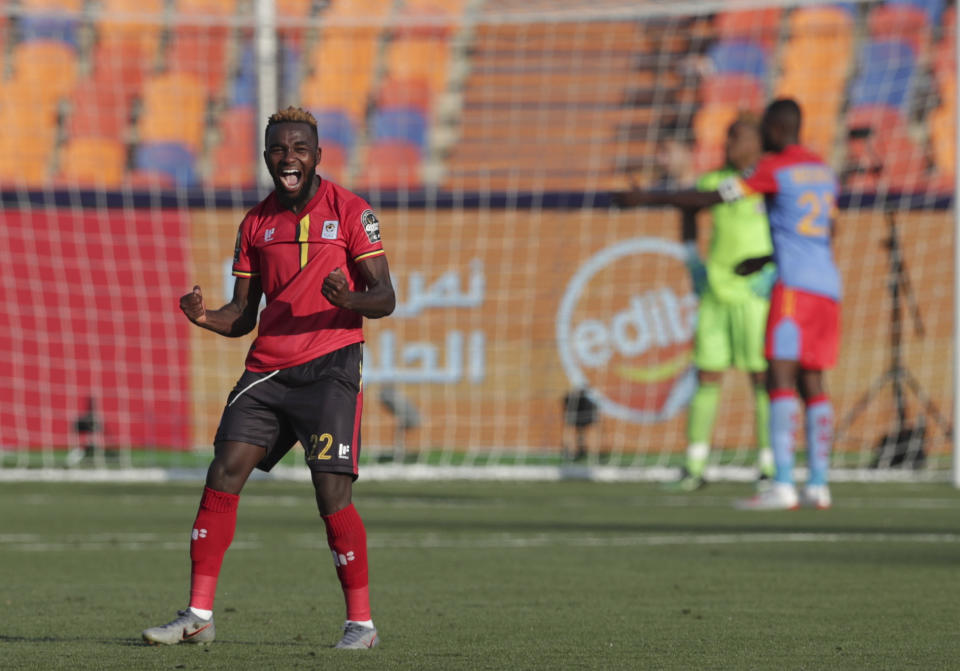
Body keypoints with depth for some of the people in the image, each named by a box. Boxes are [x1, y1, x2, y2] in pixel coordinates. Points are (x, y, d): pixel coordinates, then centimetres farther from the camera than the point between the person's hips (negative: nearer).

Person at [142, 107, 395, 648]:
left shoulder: (350, 211, 0)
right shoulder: (256, 224, 14)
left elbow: (384, 298, -4)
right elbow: (243, 315, 14)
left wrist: (348, 298, -26)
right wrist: (206, 318, -8)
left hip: (329, 365, -5)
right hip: (267, 366, 5)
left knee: (332, 493, -13)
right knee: (223, 475, -6)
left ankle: (361, 623, -1)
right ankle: (199, 616, 0)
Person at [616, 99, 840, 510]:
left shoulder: (774, 168, -4)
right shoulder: (822, 170, 19)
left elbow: (709, 199, -5)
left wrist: (648, 198, 3)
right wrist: (768, 259, 34)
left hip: (795, 284, -8)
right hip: (828, 287, 8)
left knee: (780, 377, -12)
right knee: (811, 383, 9)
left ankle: (782, 484, -20)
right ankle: (818, 484, 6)